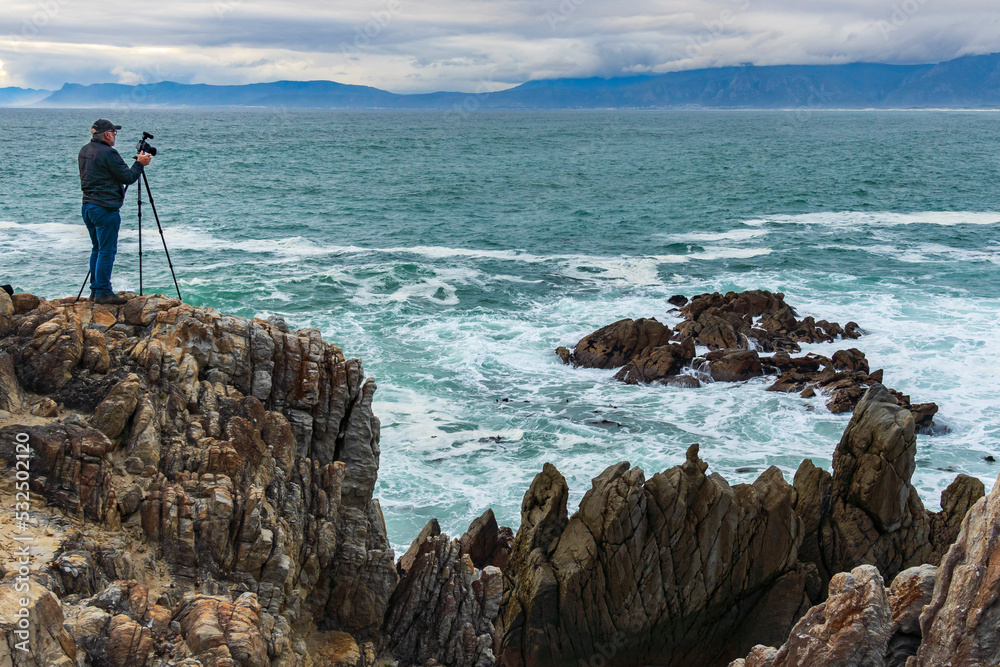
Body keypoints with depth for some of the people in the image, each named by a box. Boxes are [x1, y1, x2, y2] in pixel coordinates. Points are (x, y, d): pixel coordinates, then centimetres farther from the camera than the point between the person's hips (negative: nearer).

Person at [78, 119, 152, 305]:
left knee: (97, 249, 16)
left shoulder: (84, 151, 13)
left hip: (88, 206, 9)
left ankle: (95, 290, 19)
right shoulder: (108, 153, -15)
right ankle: (103, 293, -4)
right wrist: (139, 163, 4)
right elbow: (127, 177, -12)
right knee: (107, 250, -5)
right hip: (105, 208, -9)